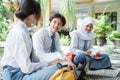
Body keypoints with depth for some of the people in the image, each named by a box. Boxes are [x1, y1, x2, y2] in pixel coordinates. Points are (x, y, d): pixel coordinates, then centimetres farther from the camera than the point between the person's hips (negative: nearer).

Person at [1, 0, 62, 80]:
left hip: (20, 70, 9)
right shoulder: (20, 33, -21)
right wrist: (47, 64, -12)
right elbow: (26, 68, -22)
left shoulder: (20, 29, 6)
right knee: (56, 69, -25)